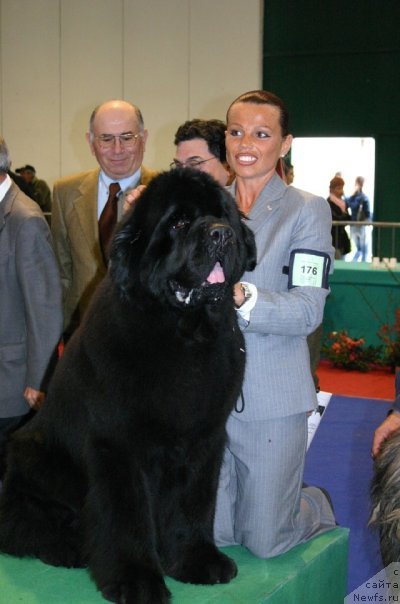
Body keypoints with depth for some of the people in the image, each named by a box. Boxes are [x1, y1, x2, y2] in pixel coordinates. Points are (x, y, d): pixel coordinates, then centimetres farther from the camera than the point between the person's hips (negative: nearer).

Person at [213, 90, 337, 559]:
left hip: (270, 396, -4)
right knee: (210, 534, 9)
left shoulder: (307, 210, -3)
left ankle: (315, 505, 37)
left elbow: (308, 310, -14)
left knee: (264, 541, 5)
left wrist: (240, 296, -31)